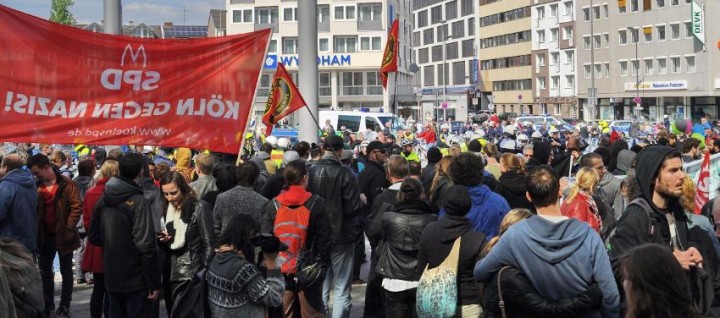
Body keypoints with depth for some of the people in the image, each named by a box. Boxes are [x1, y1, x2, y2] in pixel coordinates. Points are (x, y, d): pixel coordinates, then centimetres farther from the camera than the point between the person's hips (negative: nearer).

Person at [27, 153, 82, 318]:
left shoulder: (67, 184, -12)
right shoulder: (38, 186, 3)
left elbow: (76, 207, -15)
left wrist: (68, 228, -19)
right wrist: (36, 231, 0)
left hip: (62, 235, -5)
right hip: (45, 235, 5)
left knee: (66, 271, 6)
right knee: (45, 270, 14)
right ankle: (48, 303, 26)